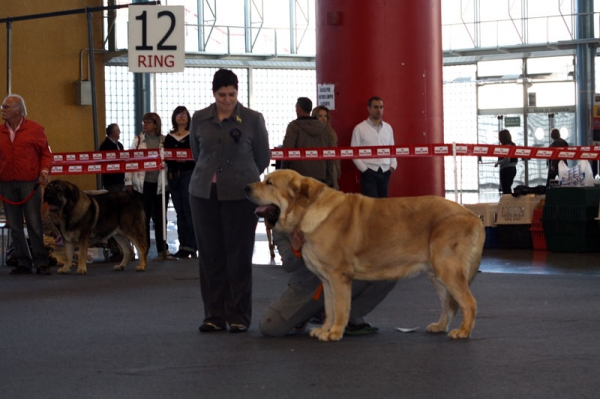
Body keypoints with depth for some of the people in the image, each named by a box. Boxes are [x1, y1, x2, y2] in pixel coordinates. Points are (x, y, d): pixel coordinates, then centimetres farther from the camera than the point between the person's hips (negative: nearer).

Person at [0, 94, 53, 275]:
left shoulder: (34, 129, 1)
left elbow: (45, 153, 5)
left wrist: (45, 170, -10)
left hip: (29, 183, -3)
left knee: (34, 224, -5)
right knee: (15, 226, 5)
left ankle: (41, 263, 0)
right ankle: (23, 263, 13)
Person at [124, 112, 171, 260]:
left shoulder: (165, 141, 6)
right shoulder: (138, 140, 6)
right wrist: (128, 182, -2)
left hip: (159, 184, 0)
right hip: (142, 184, 0)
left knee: (160, 217, 2)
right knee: (143, 217, 2)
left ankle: (162, 249, 7)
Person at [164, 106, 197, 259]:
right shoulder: (169, 137, 14)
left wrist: (187, 159, -19)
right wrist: (175, 159, -11)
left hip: (189, 173, -5)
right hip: (174, 174, 5)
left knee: (188, 210, -9)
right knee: (180, 212, 7)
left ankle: (190, 246, -8)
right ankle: (183, 246, 10)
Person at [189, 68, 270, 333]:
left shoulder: (253, 120, -2)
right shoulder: (199, 119, 5)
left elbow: (263, 158, 8)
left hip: (240, 194, -2)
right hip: (204, 192, 3)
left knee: (239, 255, 0)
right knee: (209, 254, 4)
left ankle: (239, 316, 7)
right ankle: (214, 315, 10)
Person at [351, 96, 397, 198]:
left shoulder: (388, 128, 12)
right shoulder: (359, 128, -1)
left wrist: (393, 165, 3)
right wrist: (364, 169, -10)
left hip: (385, 172, 4)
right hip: (369, 172, -4)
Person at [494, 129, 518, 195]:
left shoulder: (505, 146, -15)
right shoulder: (513, 145, 12)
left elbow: (506, 160, -22)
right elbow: (516, 160, 17)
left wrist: (497, 163, -9)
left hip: (506, 170, -9)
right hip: (513, 169, 9)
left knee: (505, 189, -7)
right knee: (508, 189, 16)